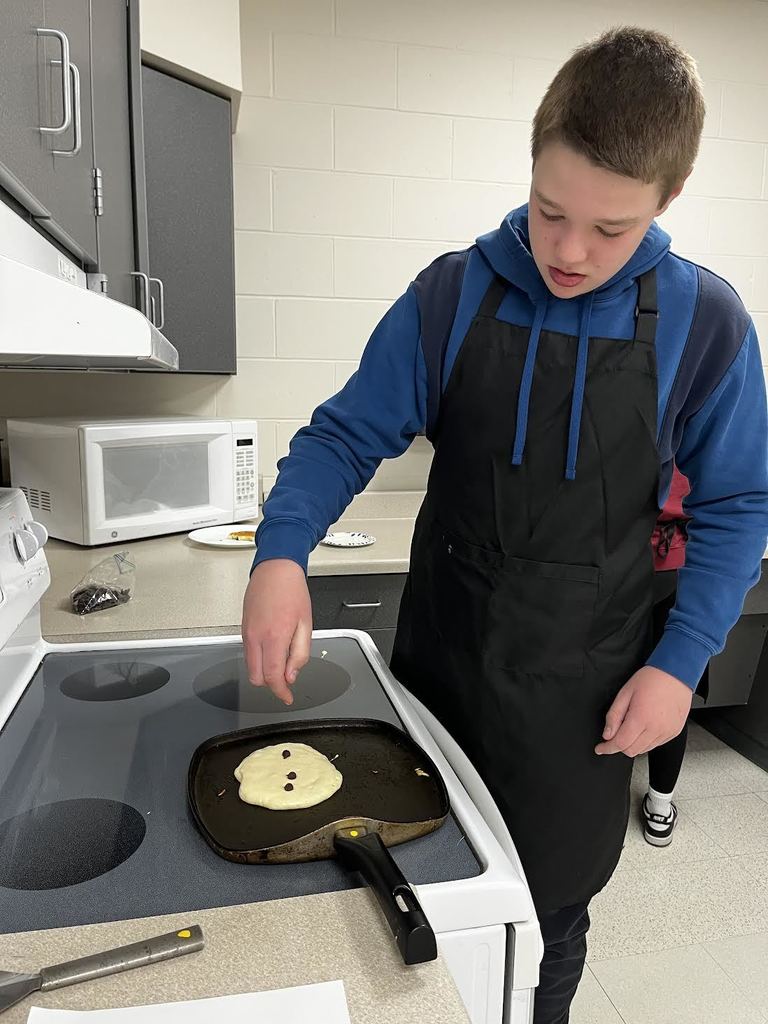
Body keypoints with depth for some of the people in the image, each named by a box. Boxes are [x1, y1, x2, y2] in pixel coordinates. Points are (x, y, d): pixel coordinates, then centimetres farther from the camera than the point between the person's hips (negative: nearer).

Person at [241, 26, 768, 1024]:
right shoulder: (451, 295, -8)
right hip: (437, 667, 1)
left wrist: (681, 661, -10)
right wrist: (282, 550, -22)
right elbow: (347, 436, -5)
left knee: (546, 926, 18)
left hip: (584, 695, 0)